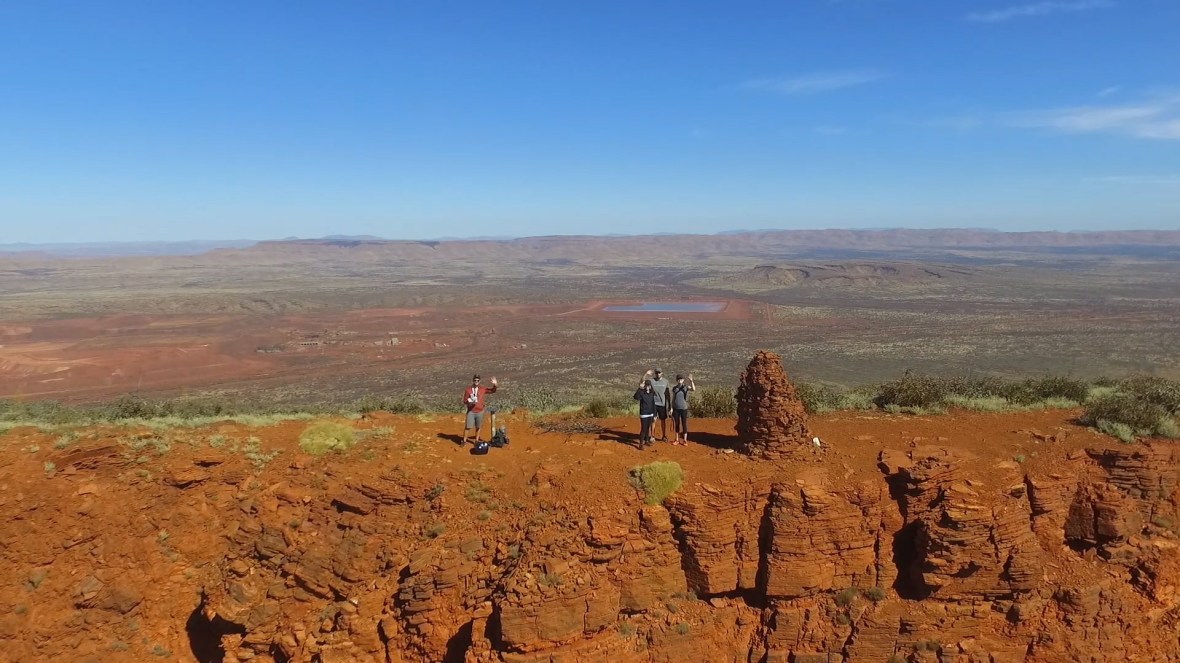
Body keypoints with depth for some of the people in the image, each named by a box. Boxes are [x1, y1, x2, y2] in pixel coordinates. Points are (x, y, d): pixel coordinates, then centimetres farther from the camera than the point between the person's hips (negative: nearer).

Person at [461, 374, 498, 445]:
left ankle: (477, 441, 23)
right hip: (471, 412, -2)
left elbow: (493, 390, 5)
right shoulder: (468, 390, -2)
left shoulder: (483, 389, 3)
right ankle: (464, 440, 9)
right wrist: (469, 403, -20)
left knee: (478, 427, 10)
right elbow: (465, 401, 1)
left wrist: (494, 384, -13)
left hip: (480, 411, 2)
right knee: (467, 427, -2)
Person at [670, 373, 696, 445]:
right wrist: (671, 407, 2)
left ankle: (684, 440, 11)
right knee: (677, 424, 8)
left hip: (684, 408, -2)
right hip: (676, 408, 2)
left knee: (684, 424, 2)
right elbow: (673, 398, 7)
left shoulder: (686, 387, -6)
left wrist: (691, 380, -35)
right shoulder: (674, 388, 2)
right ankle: (677, 439, 17)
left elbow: (693, 389, -25)